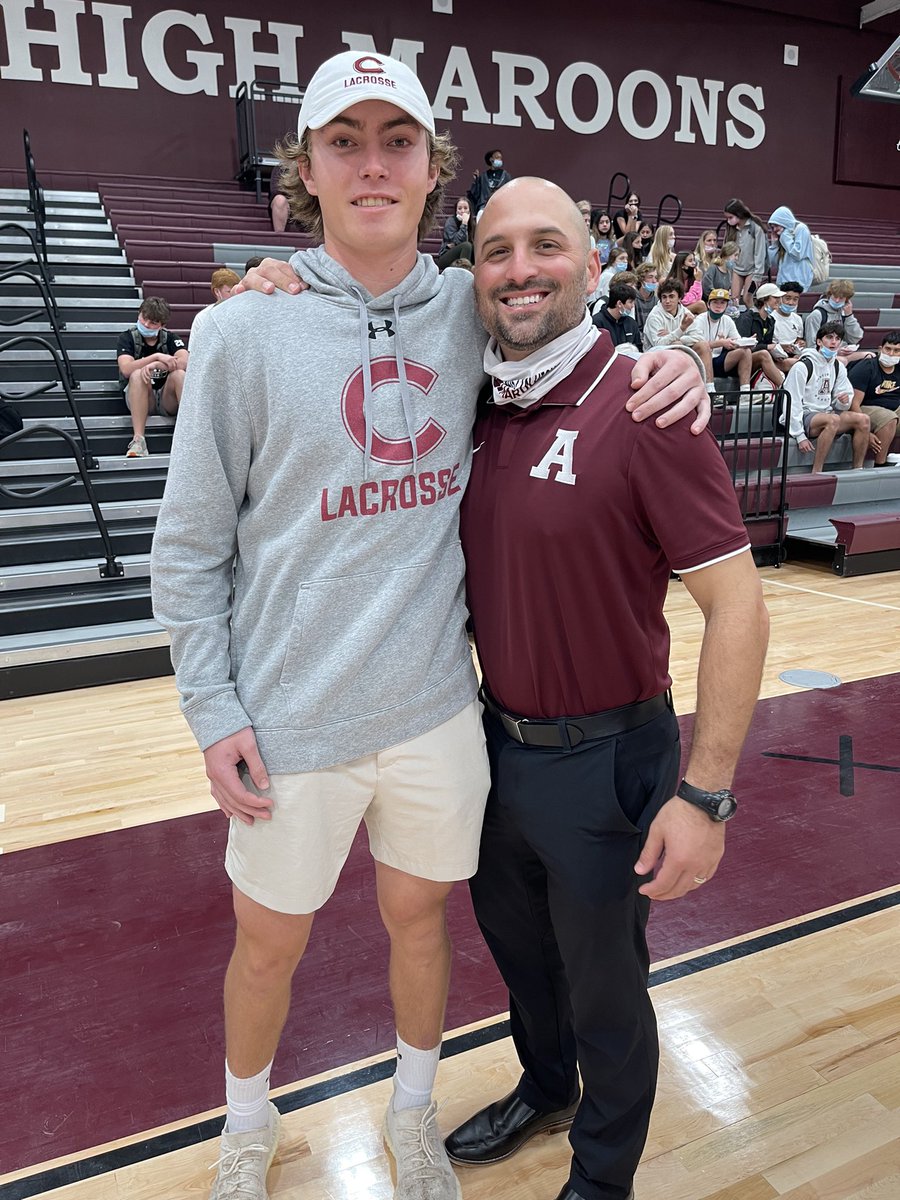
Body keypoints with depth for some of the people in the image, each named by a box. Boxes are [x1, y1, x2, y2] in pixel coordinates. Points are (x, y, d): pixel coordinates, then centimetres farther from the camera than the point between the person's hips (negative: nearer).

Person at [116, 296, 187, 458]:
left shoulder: (170, 338, 1)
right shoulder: (127, 338, -2)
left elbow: (185, 362, -19)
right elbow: (126, 369, -20)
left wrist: (154, 366, -32)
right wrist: (156, 357, -28)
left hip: (167, 399, 1)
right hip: (139, 399, -1)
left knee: (179, 374, -26)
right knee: (138, 375, -31)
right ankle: (138, 440, -39)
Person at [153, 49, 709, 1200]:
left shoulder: (471, 311, -1)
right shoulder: (245, 331, -9)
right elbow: (189, 545, -5)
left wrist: (654, 360, -3)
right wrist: (214, 708, -7)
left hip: (435, 707, 3)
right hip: (289, 723, -2)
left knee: (419, 920, 21)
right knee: (268, 943, 18)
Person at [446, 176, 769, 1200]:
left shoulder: (640, 407, -19)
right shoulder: (477, 408, 1)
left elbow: (735, 600, -19)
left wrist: (705, 795, -20)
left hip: (602, 757, -6)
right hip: (497, 739, 6)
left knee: (602, 987, 16)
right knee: (516, 943, 27)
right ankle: (544, 1089, 57)